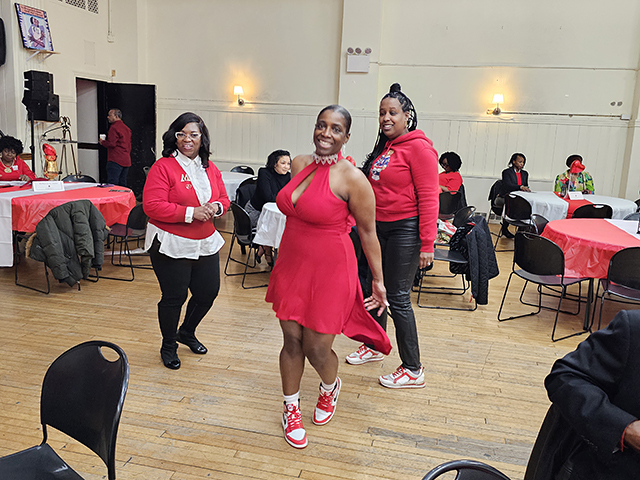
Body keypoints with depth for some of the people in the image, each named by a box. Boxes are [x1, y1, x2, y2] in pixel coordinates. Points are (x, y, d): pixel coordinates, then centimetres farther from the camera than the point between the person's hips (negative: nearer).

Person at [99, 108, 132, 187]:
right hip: (126, 161, 9)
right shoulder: (127, 128, 17)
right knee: (122, 185, 10)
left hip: (115, 160, -9)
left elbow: (111, 143, -17)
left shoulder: (114, 127, -10)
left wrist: (102, 142, 1)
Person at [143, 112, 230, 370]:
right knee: (174, 297, 4)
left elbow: (223, 198, 16)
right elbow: (152, 205, -19)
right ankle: (168, 346, 30)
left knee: (208, 291, 13)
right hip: (171, 246, -6)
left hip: (205, 244, 6)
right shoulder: (163, 167, -11)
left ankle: (187, 332, 42)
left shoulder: (210, 169, 9)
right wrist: (191, 213, -23)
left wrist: (216, 207, -9)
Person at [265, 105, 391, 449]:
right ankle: (291, 407, 34)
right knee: (291, 340, 11)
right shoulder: (298, 164, 3)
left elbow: (367, 232, -8)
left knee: (316, 348, 3)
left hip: (330, 272, -5)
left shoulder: (352, 179, -15)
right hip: (291, 266, 5)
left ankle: (330, 388, 39)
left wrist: (378, 280, -3)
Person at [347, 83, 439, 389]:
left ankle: (413, 371, 9)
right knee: (374, 289, 16)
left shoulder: (418, 148, -13)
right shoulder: (383, 147, 13)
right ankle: (374, 347, 37)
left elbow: (428, 197, -17)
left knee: (398, 297, -4)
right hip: (379, 226, 8)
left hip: (405, 229, -8)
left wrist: (427, 244, -21)